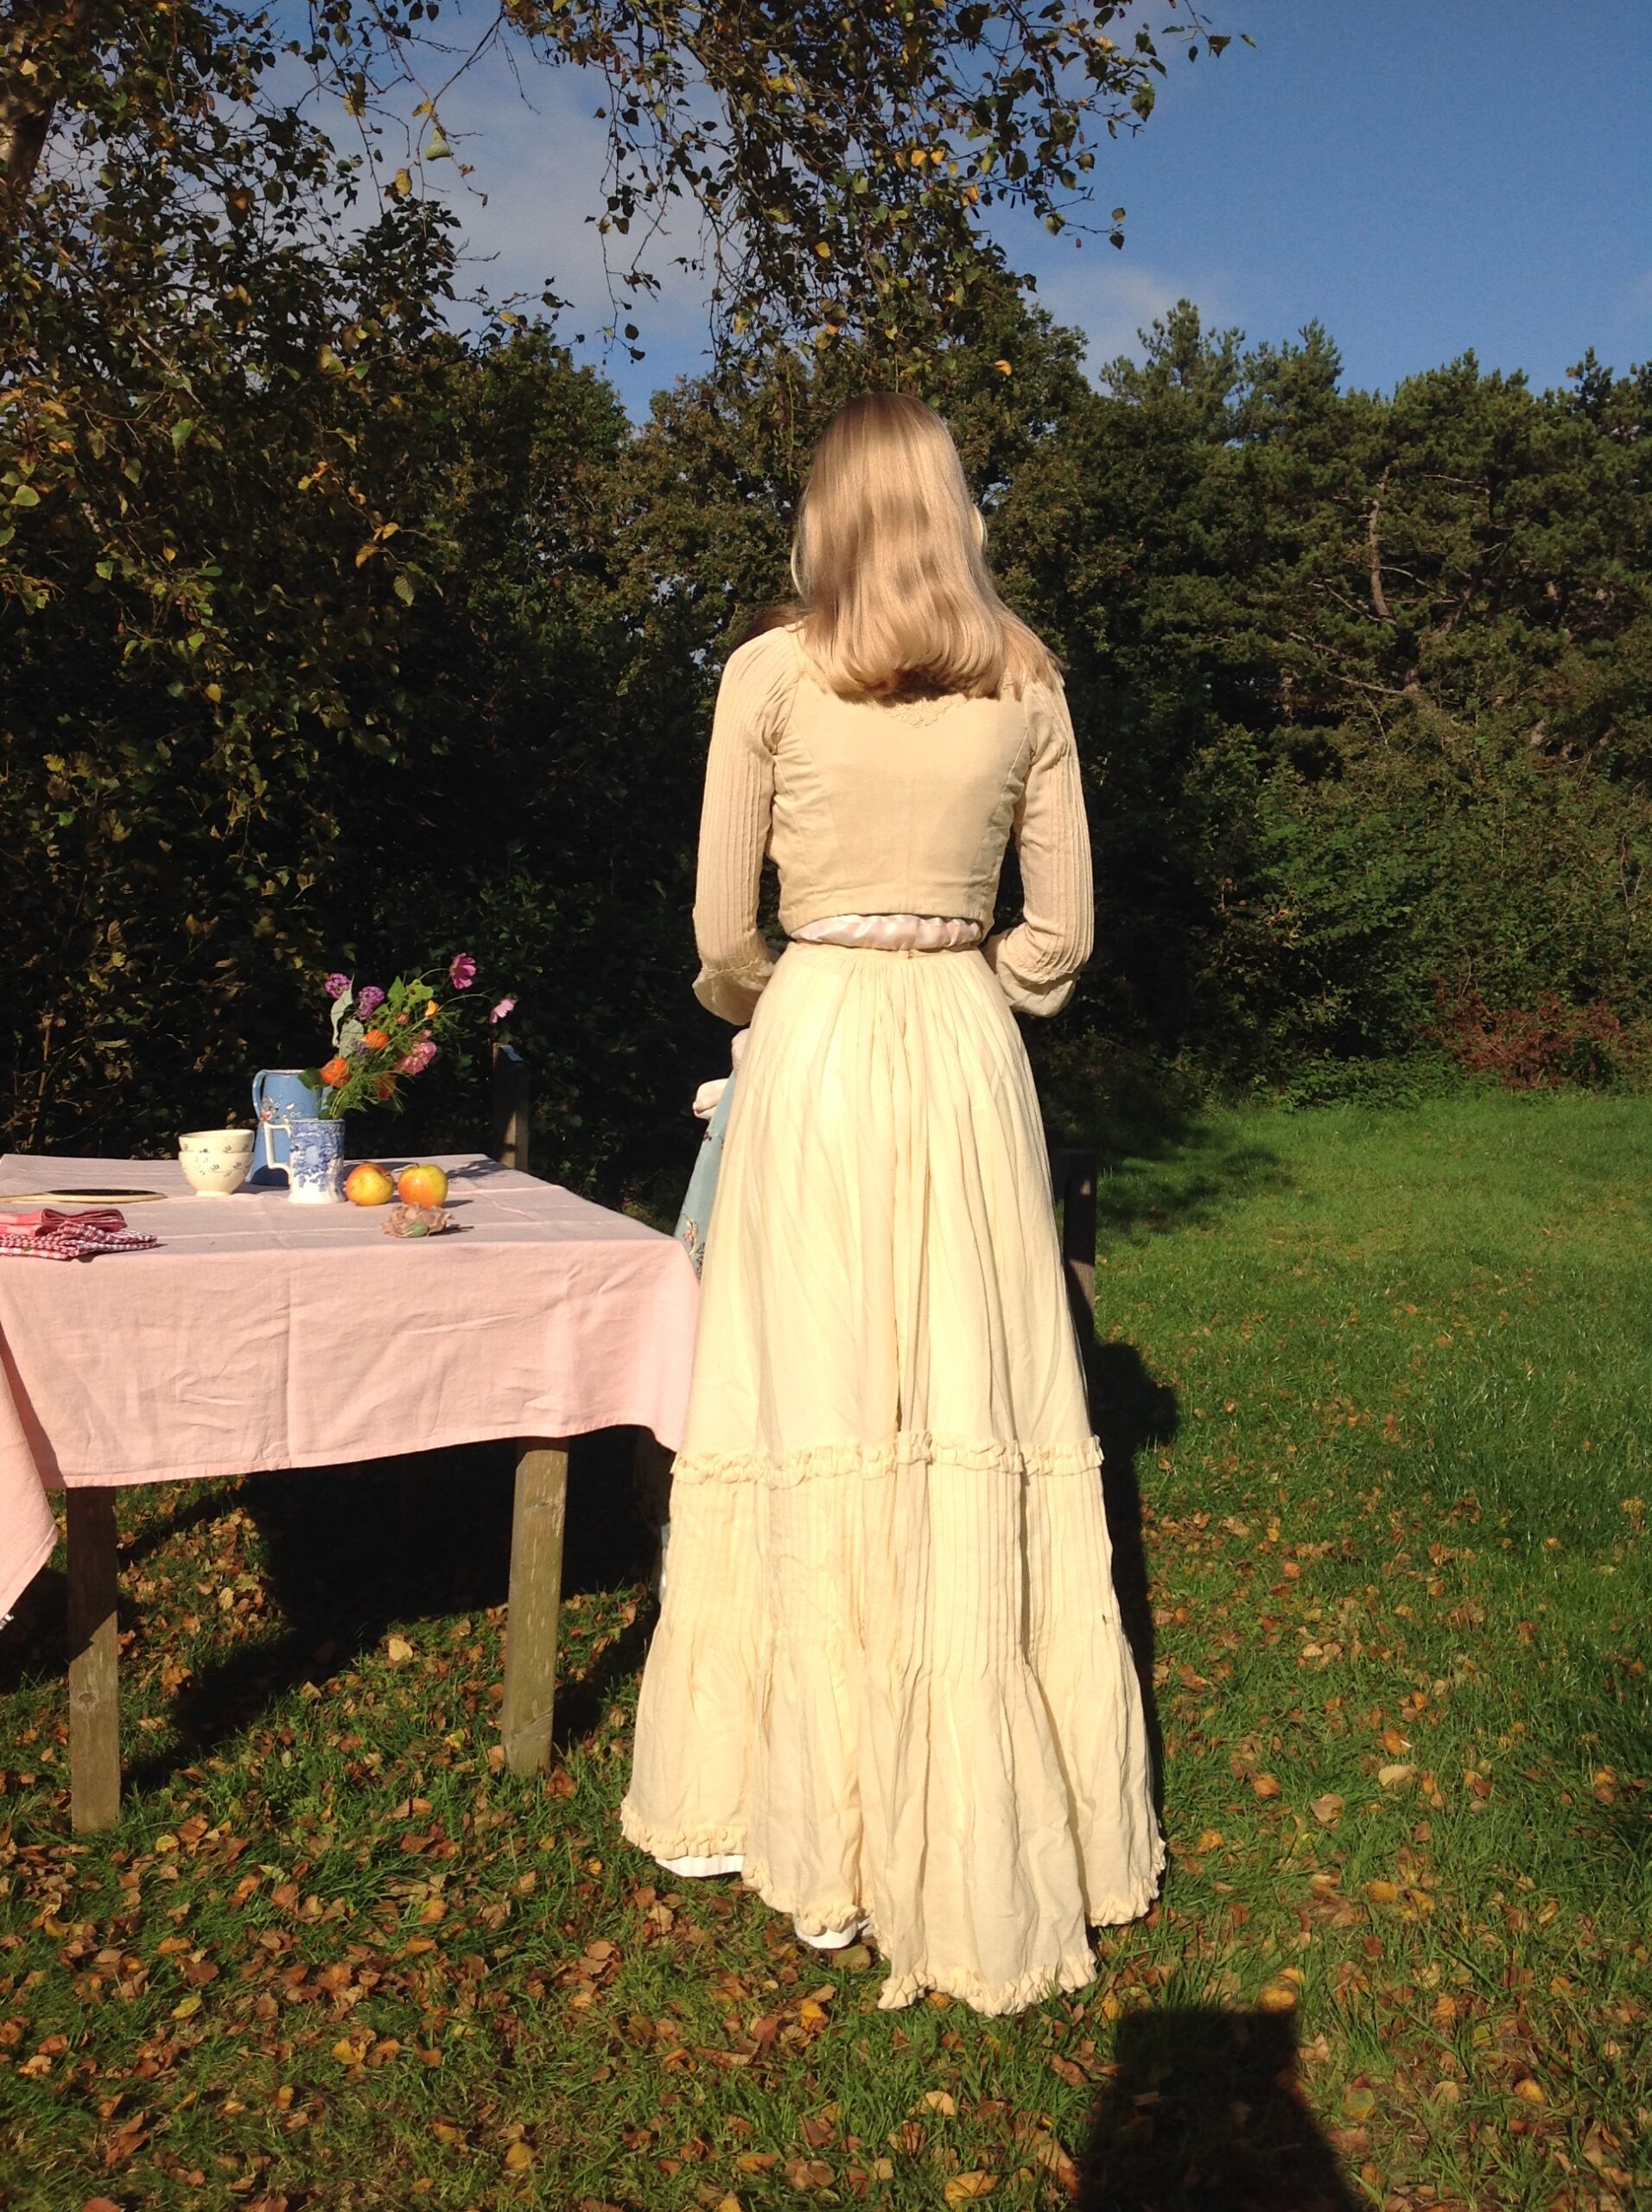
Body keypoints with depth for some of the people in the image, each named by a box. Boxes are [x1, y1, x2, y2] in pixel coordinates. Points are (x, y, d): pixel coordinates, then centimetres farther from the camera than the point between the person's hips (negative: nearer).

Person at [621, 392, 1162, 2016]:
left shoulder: (771, 673, -2)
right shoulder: (1026, 685, 6)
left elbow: (722, 934, 0)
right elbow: (1062, 932, 7)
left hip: (817, 1042, -2)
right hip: (971, 1050, 3)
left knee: (812, 1407, 4)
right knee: (983, 1412, 8)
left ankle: (806, 1802, 15)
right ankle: (986, 1816, 20)